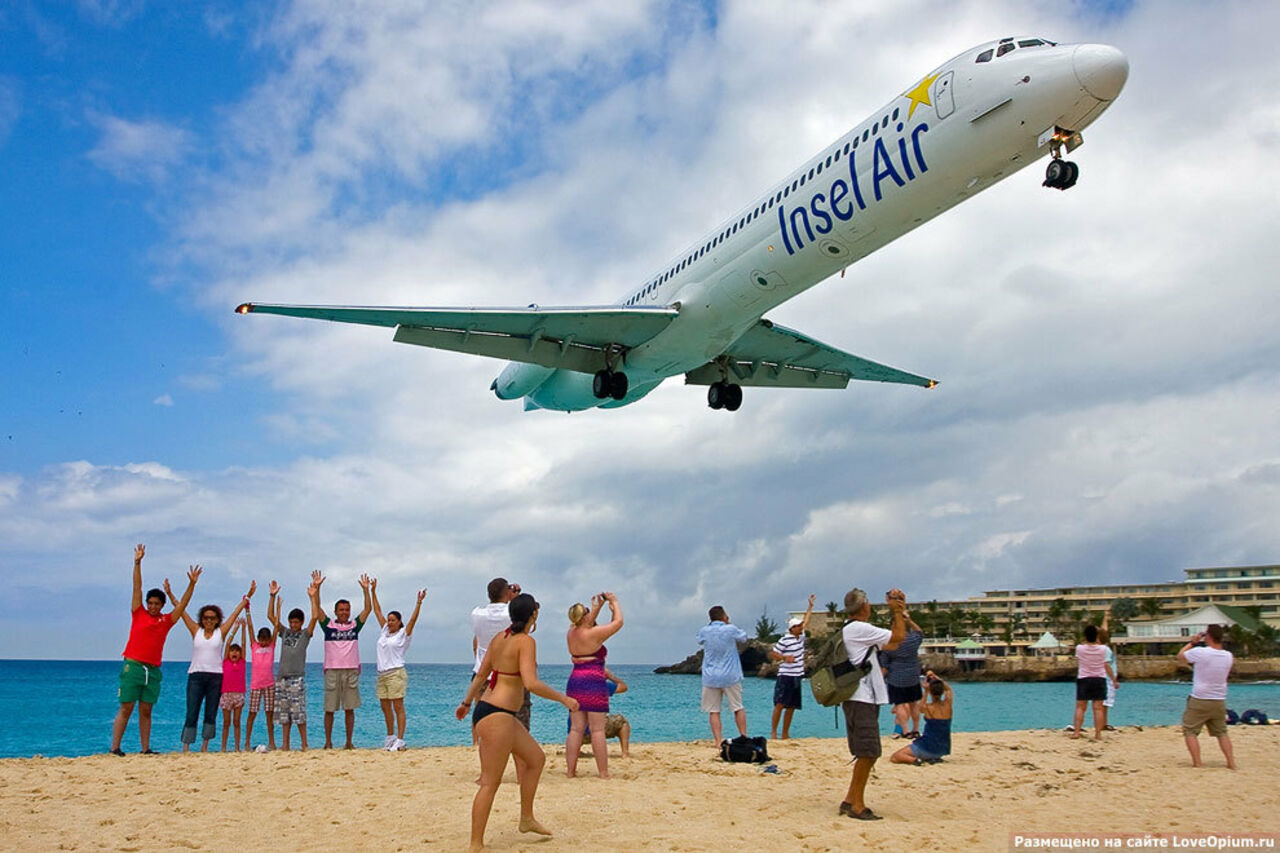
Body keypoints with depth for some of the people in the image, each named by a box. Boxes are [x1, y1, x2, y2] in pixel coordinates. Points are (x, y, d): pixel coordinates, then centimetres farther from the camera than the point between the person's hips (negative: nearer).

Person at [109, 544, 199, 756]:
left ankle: (145, 748, 7)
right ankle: (115, 748, 0)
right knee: (125, 708, -3)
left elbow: (183, 604, 11)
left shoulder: (167, 620, 12)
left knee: (146, 711, 6)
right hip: (133, 666, -3)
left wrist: (192, 584, 2)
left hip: (153, 670, 3)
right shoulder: (138, 614, 5)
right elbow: (137, 587, 1)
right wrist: (137, 563, -3)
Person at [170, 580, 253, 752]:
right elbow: (182, 611, 5)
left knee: (211, 714, 4)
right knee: (191, 714, -4)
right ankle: (186, 747, -2)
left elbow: (236, 613, 7)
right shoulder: (196, 630, 7)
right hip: (196, 675, -1)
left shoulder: (221, 632, 7)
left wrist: (247, 597, 5)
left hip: (215, 676, 1)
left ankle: (205, 746, 12)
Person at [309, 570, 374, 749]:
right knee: (329, 709, 2)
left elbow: (368, 608, 4)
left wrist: (366, 590, -6)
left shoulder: (355, 626, 10)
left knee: (349, 709, 4)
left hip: (351, 671, 2)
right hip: (332, 671, -1)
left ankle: (349, 743, 11)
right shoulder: (329, 625, 6)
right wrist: (316, 588, -15)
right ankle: (328, 742, 12)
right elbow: (317, 608, -4)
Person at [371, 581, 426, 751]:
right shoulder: (384, 632, 16)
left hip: (396, 674, -7)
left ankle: (400, 740, -8)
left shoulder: (403, 634, 0)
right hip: (382, 674, 7)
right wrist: (373, 592, 21)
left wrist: (419, 603, -22)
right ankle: (390, 737, 22)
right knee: (385, 707, 10)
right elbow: (377, 612, 20)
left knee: (398, 707, -7)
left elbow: (413, 619, -12)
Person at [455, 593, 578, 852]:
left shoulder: (499, 638, 10)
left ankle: (527, 819, 30)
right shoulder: (526, 641, -14)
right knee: (491, 783, -4)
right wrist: (564, 699, -14)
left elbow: (481, 675, 17)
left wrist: (466, 702, 31)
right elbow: (531, 683, -25)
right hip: (497, 715, -10)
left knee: (537, 757, 20)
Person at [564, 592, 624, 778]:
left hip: (575, 681, 7)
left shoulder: (571, 633, 7)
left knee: (576, 729, 10)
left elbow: (586, 625, 28)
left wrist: (598, 607, 28)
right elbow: (618, 622, -3)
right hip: (594, 683, -7)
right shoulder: (593, 633, -12)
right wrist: (614, 602, 10)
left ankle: (570, 770, 11)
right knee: (598, 730, -3)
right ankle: (603, 772, 1)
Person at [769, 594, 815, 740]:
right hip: (785, 677, -8)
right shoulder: (784, 640, -12)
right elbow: (772, 653, -10)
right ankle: (773, 732, -7)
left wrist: (810, 606, 27)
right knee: (780, 704, -10)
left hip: (797, 677, 8)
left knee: (791, 707, 7)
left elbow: (806, 621, 23)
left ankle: (785, 734, 12)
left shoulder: (800, 636, 11)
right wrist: (784, 657, -24)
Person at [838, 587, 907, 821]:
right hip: (861, 699, -11)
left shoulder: (854, 630, 19)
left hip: (860, 698, 11)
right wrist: (898, 611, 3)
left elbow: (890, 645, 21)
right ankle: (857, 805, -5)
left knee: (866, 753, 13)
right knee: (868, 752, -9)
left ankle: (850, 801, 16)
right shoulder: (859, 629, -13)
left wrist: (897, 615, 19)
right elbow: (899, 636, -11)